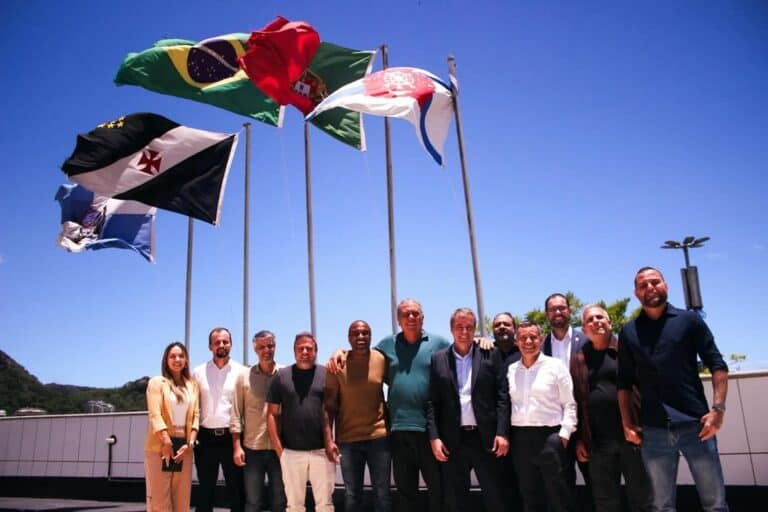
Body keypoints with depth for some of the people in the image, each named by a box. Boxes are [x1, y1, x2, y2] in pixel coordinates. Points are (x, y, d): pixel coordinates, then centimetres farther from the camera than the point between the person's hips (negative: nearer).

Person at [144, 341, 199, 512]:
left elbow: (196, 415, 8)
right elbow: (154, 414, -9)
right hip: (160, 446, -4)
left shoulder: (192, 385, 13)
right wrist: (167, 442, -18)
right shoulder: (157, 382, 2)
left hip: (184, 446, 4)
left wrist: (190, 443, -6)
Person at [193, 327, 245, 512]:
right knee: (205, 490, 11)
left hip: (232, 437, -1)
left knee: (236, 489, 5)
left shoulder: (241, 372, 1)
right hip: (206, 437, 1)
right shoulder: (198, 372, 6)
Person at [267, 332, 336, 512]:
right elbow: (272, 414, 5)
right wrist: (279, 449, -1)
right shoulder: (282, 376, 5)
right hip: (291, 452, 1)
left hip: (322, 451, -1)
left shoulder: (327, 374, 4)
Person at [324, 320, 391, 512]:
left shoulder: (381, 360, -3)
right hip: (348, 439, 0)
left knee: (382, 494, 6)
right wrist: (328, 439, -10)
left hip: (378, 436, 0)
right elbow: (329, 405, -4)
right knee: (351, 495, 8)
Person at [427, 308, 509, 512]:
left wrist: (502, 432, -8)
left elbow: (503, 396, 0)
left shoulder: (491, 355, 4)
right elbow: (432, 402, 3)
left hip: (486, 438, -1)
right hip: (452, 440, 1)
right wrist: (434, 437, -5)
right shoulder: (438, 359, 6)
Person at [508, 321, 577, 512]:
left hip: (550, 436, -4)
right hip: (520, 439, 4)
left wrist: (564, 435, -9)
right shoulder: (511, 370, 10)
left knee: (559, 496, 1)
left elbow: (569, 404, -2)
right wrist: (506, 435, 3)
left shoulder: (555, 365, -1)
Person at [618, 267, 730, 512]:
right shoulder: (628, 332, 10)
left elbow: (717, 364, 1)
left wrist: (718, 409, -10)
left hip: (695, 423, -1)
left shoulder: (689, 319, 6)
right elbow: (625, 382, 11)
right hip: (653, 430, 2)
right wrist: (627, 423, 2)